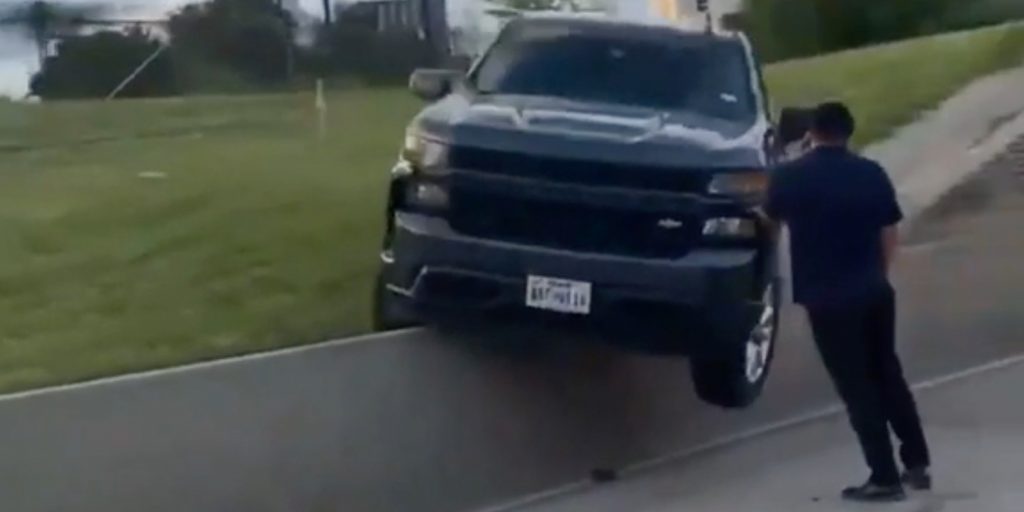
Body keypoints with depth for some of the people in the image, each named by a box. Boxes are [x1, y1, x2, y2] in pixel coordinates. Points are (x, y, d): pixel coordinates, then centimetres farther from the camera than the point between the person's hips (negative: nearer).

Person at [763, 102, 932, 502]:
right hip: (874, 290, 4)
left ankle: (885, 478, 2)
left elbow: (772, 218, 14)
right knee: (887, 374, 18)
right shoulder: (871, 173, 2)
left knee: (856, 387, 2)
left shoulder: (789, 177, -6)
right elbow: (889, 233, 5)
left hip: (827, 297, -4)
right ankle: (917, 463, 22)